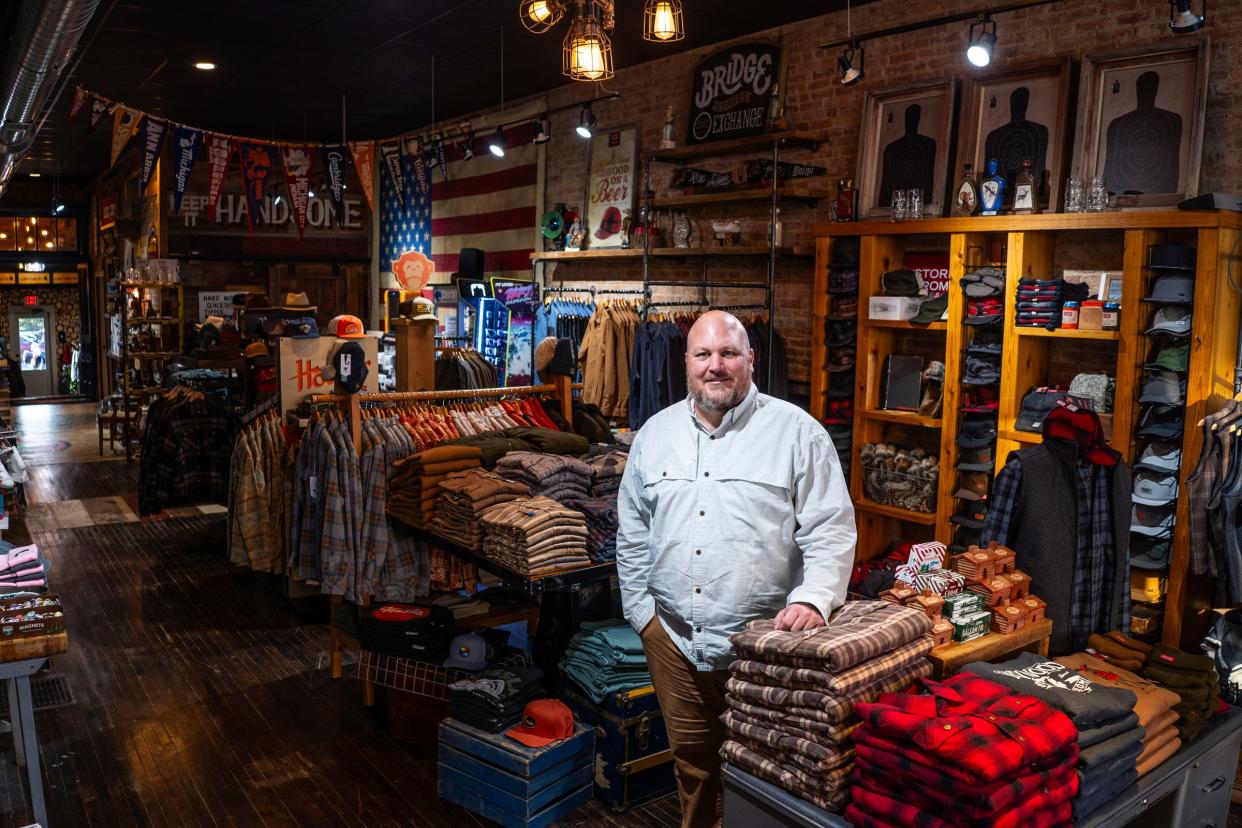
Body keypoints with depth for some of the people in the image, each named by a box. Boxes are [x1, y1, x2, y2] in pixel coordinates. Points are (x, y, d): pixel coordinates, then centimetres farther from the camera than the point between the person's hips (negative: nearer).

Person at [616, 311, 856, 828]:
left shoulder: (797, 431, -5)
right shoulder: (655, 433, 7)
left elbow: (831, 529, -7)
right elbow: (632, 532, 12)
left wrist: (812, 598, -20)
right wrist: (641, 610, 9)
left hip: (763, 642, -3)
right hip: (672, 637, 4)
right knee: (691, 762, 19)